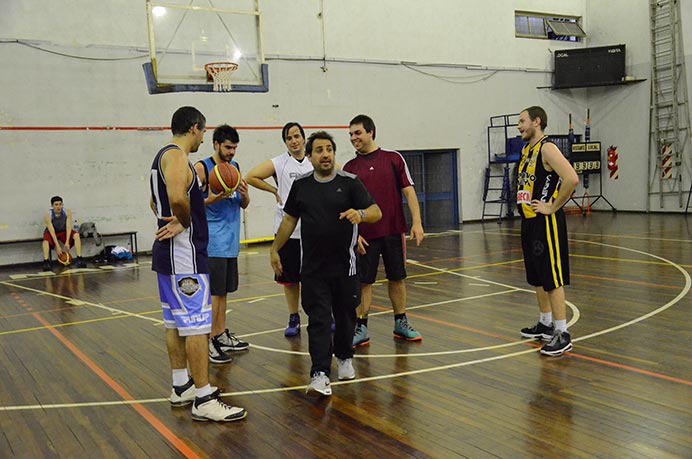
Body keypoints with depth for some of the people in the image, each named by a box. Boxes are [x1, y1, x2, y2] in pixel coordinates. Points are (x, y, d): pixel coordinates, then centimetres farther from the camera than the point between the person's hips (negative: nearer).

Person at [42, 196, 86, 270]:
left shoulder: (67, 212, -20)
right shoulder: (48, 215, -25)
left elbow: (68, 227, -22)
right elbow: (52, 231, -29)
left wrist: (67, 242, -31)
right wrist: (57, 246, -35)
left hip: (64, 232, 2)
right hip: (51, 233, -2)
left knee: (76, 235, -24)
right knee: (46, 240, -34)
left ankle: (79, 260, -27)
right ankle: (46, 262, -38)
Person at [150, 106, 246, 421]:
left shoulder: (164, 156, 17)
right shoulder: (177, 156, -14)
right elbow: (177, 197, -33)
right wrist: (185, 222, -15)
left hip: (168, 253, 11)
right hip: (184, 255, -11)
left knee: (175, 322, 15)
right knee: (196, 325, -8)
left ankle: (182, 387, 26)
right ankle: (204, 401, -3)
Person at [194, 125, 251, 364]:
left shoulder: (235, 167, 13)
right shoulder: (201, 168, -7)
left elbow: (244, 205, 14)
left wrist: (244, 194, -8)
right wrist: (215, 198, -26)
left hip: (231, 239, 7)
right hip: (212, 241, -7)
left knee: (223, 291, 14)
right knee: (213, 292, -5)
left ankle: (221, 335, 23)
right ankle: (208, 342, 1)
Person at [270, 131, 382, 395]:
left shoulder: (349, 182, -4)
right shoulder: (301, 185, 5)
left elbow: (376, 212, -10)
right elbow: (289, 219, 15)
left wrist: (360, 213, -32)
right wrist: (275, 249, 15)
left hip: (345, 265, 0)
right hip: (313, 268, 1)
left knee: (345, 315, 14)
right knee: (318, 321, -3)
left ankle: (344, 358, 37)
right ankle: (320, 374, -4)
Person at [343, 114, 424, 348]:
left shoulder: (394, 158, 1)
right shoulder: (349, 167, 3)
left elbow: (408, 190, 0)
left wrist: (417, 222, -8)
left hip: (394, 230, 0)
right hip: (365, 236, 0)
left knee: (397, 278, 10)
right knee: (363, 282, 2)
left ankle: (401, 323, 24)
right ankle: (361, 329, 12)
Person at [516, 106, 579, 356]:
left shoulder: (547, 148, -14)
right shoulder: (527, 149, 14)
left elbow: (571, 179, -27)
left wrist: (552, 207, -20)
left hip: (546, 222, -10)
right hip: (529, 221, 10)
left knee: (553, 278, -7)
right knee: (537, 277, 17)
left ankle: (562, 335, -1)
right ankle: (545, 324, 30)